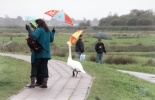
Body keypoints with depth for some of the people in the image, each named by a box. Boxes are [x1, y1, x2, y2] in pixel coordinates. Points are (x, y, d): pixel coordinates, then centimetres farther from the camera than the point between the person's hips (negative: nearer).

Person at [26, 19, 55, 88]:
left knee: (34, 67, -1)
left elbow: (34, 36, -26)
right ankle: (44, 83, 5)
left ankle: (32, 83, -7)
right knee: (44, 67, 8)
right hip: (46, 53, 6)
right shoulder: (48, 31, 11)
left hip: (38, 53, -6)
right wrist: (52, 33, 36)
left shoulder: (39, 30, -10)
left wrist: (29, 30, -21)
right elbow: (51, 40, 22)